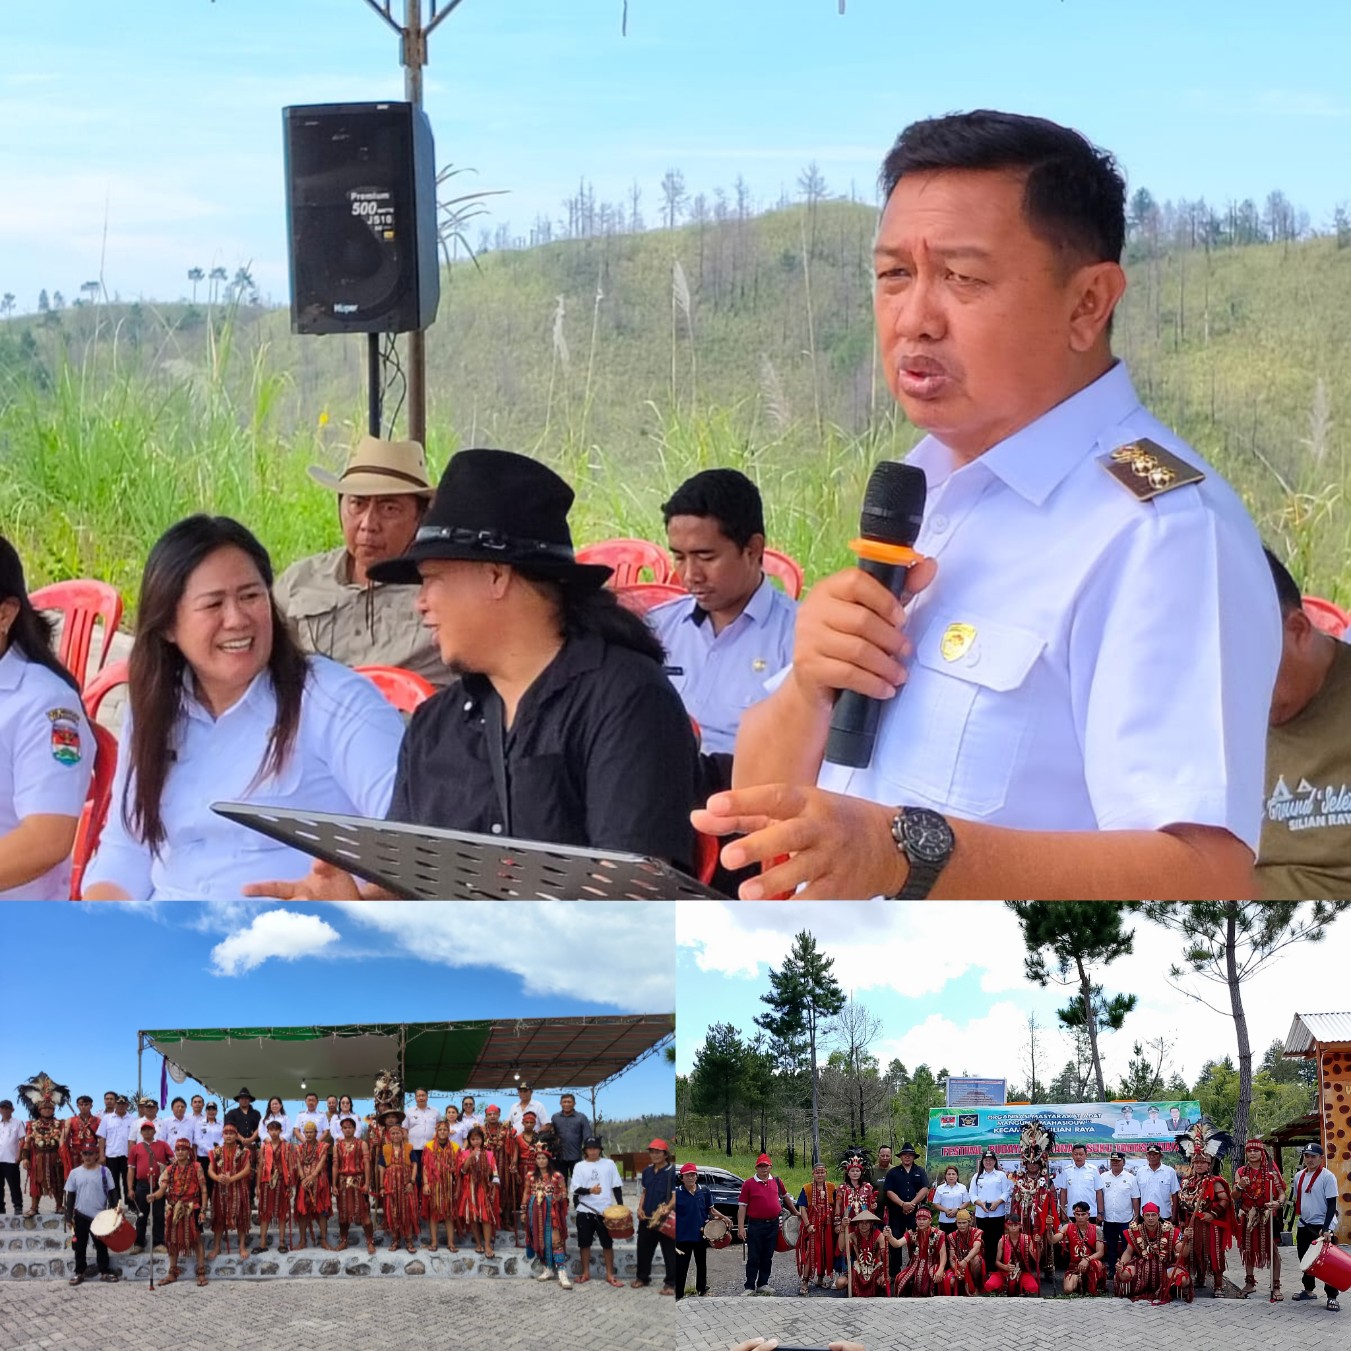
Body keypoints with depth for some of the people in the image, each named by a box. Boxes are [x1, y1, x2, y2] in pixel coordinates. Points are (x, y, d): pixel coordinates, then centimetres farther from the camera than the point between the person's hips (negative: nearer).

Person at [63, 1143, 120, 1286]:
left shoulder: (104, 1172, -2)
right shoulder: (75, 1173, 1)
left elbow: (112, 1192, 2)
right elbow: (70, 1195, 5)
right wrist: (69, 1216, 1)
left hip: (100, 1215, -1)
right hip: (81, 1215, 1)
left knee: (101, 1244, 6)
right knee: (80, 1245, 7)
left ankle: (104, 1271, 15)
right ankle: (79, 1272, 15)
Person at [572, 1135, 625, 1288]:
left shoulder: (609, 1164, 5)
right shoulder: (580, 1166, 3)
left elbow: (617, 1187, 7)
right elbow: (576, 1189, -5)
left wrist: (621, 1206, 0)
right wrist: (590, 1190, -23)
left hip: (605, 1210, 0)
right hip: (585, 1211, 0)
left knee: (607, 1243, 2)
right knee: (584, 1243, 6)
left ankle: (610, 1275, 10)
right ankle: (586, 1273, 19)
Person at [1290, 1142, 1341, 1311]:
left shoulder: (1327, 1176, -10)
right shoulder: (1299, 1176, 10)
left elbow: (1332, 1205, -13)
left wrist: (1326, 1228, -21)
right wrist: (1295, 1220, 19)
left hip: (1322, 1227, -7)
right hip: (1303, 1226, 7)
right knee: (1305, 1259, 14)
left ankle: (1332, 1297, -2)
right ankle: (1308, 1290, 29)